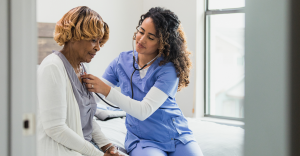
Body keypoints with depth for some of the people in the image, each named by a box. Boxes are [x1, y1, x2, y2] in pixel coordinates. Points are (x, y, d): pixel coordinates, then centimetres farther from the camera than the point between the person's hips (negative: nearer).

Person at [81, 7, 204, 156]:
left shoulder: (168, 69, -15)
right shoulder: (121, 61, 0)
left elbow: (144, 111, -24)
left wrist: (107, 90, -32)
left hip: (177, 137, -1)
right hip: (142, 140, 1)